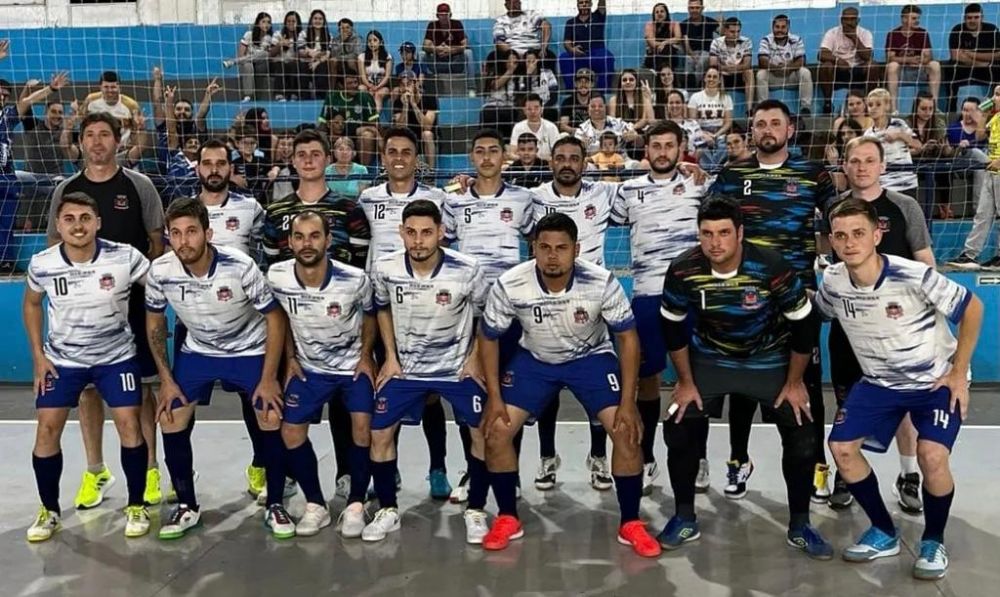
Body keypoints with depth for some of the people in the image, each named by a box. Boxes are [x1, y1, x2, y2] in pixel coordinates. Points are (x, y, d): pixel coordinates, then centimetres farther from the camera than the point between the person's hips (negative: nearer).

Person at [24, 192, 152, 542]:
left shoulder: (125, 258, -20)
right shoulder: (42, 265, -13)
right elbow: (31, 304, 7)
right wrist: (38, 356, 1)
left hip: (116, 357, -1)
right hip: (61, 359, 2)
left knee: (129, 425, -9)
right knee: (47, 430, -2)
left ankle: (136, 506, 9)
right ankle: (49, 511, 18)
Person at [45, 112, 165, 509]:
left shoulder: (138, 186, -1)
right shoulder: (66, 190, 5)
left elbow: (157, 242, 1)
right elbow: (56, 248, 10)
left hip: (132, 302, -2)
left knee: (140, 386, 3)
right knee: (87, 387, 8)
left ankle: (149, 470, 15)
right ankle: (95, 471, 22)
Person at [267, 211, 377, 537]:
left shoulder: (354, 280, -25)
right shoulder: (276, 277, -19)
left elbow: (369, 315, -2)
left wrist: (365, 356, -5)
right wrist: (290, 358, 3)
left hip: (353, 364, -2)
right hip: (309, 367, 3)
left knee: (362, 427, -16)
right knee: (291, 431, -4)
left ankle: (355, 505, 2)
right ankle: (316, 505, 13)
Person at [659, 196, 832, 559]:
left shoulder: (772, 268, -28)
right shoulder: (683, 271, -23)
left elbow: (803, 325, -14)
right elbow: (673, 327, -6)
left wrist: (794, 383, -8)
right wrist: (686, 381, -3)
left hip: (770, 361, -1)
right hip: (709, 359, 1)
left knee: (803, 437, -9)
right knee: (678, 431, -9)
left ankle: (799, 526, 13)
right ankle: (685, 519, 12)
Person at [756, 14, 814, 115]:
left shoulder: (796, 40, -3)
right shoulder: (766, 40, -6)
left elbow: (801, 61, -13)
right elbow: (762, 61, -19)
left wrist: (789, 68, -35)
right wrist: (775, 67, -39)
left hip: (791, 75, 1)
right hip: (772, 77, -1)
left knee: (805, 72, -26)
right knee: (761, 74, -30)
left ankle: (805, 107, -20)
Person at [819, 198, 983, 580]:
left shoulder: (913, 276, -27)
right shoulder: (832, 282, -14)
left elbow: (972, 307, -15)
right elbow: (815, 316, 8)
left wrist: (958, 372, -13)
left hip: (937, 380, -4)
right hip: (880, 382, 5)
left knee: (932, 456, -24)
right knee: (841, 447, -7)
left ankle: (933, 542, 5)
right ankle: (885, 533, 15)